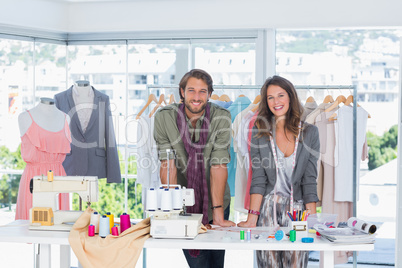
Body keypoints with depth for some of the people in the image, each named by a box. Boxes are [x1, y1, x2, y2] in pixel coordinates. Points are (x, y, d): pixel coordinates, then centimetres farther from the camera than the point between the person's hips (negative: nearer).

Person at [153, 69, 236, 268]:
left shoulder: (221, 117, -11)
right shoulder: (164, 117, -11)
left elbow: (219, 166, -16)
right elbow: (168, 165, -13)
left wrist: (218, 214, -18)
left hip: (215, 202, 1)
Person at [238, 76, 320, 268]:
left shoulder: (309, 132, 5)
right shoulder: (259, 132, 5)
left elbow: (309, 180, 2)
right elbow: (258, 178, 1)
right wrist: (252, 218, -8)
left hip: (297, 210, 0)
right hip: (267, 209, 0)